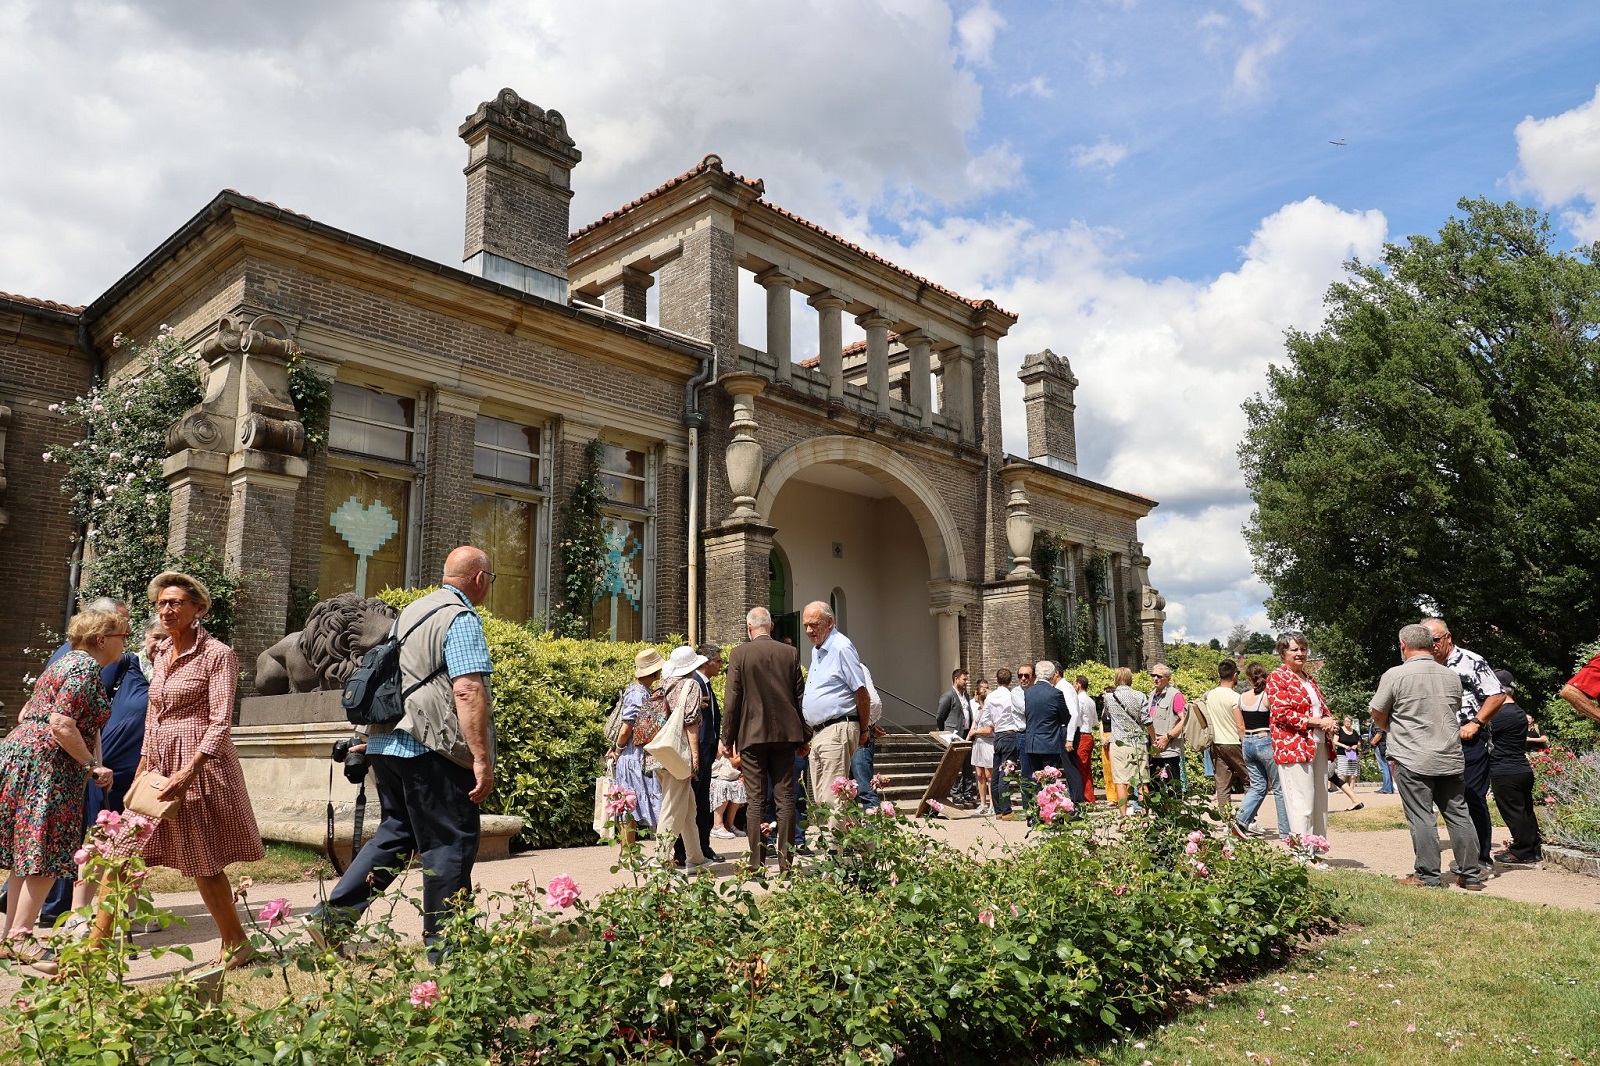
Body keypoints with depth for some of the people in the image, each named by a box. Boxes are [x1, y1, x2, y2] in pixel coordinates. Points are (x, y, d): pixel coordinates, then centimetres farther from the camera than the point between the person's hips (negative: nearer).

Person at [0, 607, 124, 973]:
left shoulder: (67, 662, 19)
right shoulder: (86, 668, -12)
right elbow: (62, 724, -21)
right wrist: (92, 765, -13)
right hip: (46, 765, -10)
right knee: (46, 856, -6)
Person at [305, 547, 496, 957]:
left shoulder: (410, 612, 19)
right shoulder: (462, 619, -10)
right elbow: (468, 691, -21)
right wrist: (482, 759, -21)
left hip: (388, 743, 9)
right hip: (430, 749, -9)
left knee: (397, 832, 19)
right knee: (450, 845, 1)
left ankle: (332, 916, 14)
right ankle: (445, 950, 7)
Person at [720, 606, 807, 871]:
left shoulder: (740, 654, -5)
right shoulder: (790, 653, 3)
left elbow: (731, 699, -5)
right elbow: (800, 696, 6)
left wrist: (727, 738, 2)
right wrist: (804, 735, 13)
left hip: (752, 735, -2)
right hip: (785, 734, 2)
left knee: (755, 799, 2)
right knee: (785, 797, 7)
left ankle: (757, 862, 4)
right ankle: (785, 860, 8)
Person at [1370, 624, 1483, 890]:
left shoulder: (1394, 675, -9)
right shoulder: (1452, 676, 7)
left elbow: (1378, 715, -3)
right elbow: (1455, 709, 20)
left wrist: (1390, 729, 18)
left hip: (1412, 760, -5)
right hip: (1451, 758, 5)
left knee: (1421, 818, -1)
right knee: (1458, 814, 11)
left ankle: (1428, 875, 2)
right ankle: (1471, 875, 16)